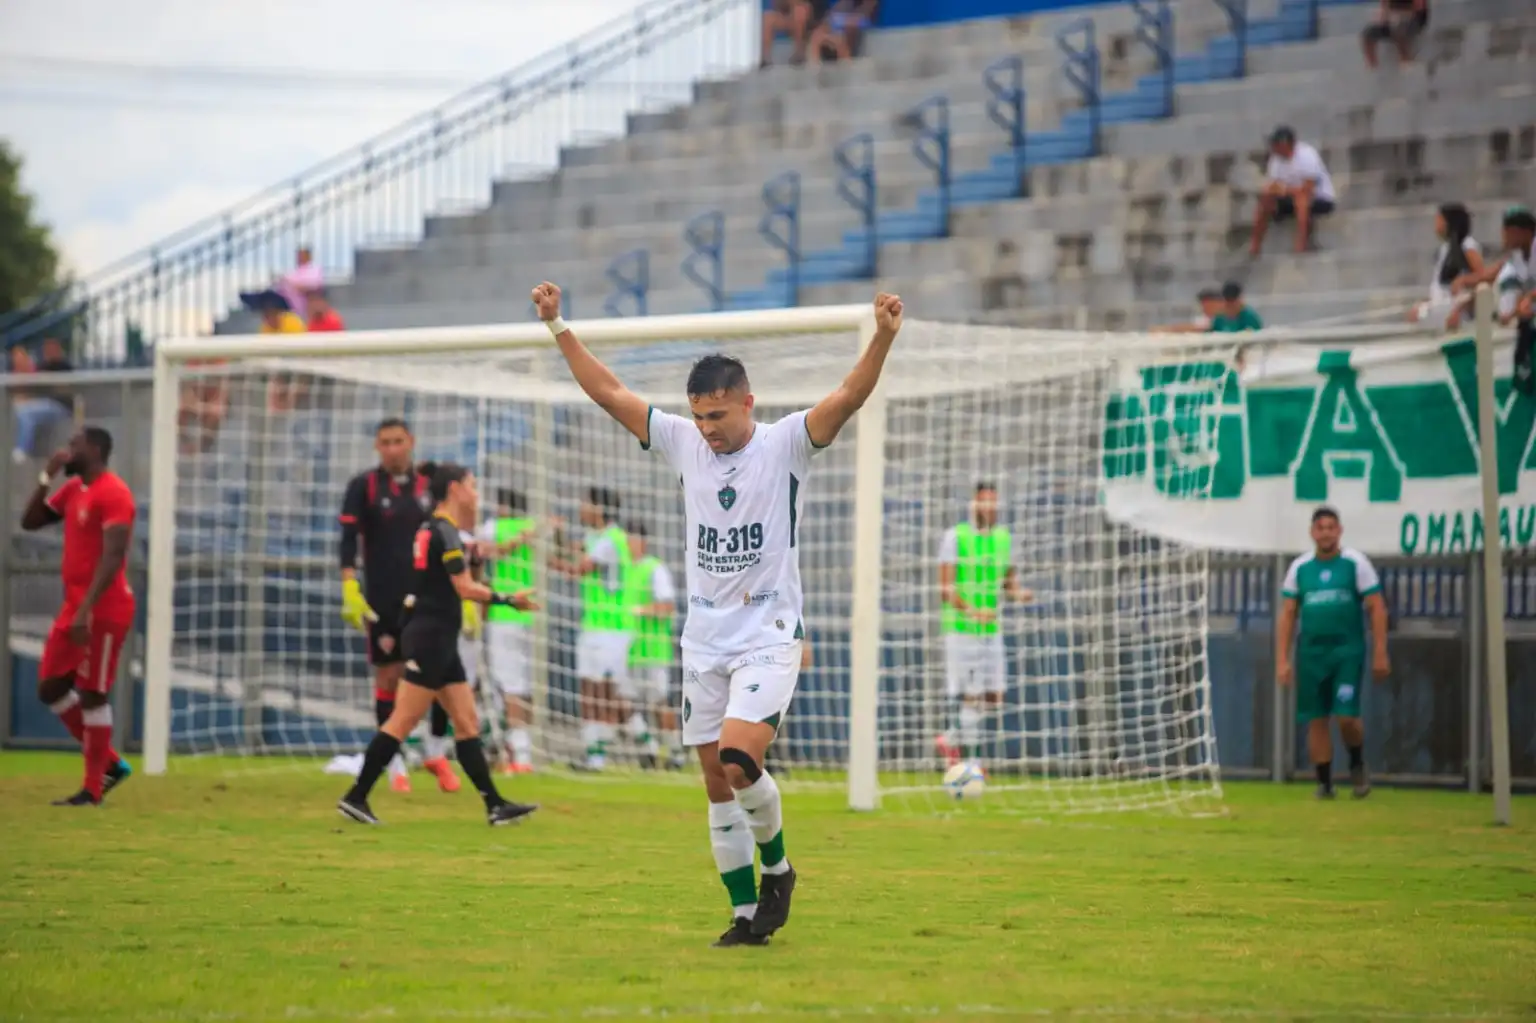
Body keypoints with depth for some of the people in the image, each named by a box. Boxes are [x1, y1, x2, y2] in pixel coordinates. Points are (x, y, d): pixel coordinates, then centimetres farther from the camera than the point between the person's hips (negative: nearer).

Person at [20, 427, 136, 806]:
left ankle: (92, 791, 2)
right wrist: (46, 477, 6)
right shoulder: (73, 490, 14)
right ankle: (110, 764, 19)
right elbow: (30, 522, 20)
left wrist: (86, 610, -29)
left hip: (103, 610, -10)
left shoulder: (113, 494, -15)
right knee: (50, 688, 10)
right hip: (75, 606, 10)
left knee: (92, 695, -5)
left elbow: (113, 558, -23)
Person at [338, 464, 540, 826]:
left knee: (467, 723, 6)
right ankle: (356, 796, -6)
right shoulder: (445, 533, -13)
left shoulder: (433, 530, 15)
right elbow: (465, 588, -18)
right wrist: (509, 600, -13)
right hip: (430, 637, -10)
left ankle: (495, 805, 4)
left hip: (440, 642, 10)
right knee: (403, 721, -8)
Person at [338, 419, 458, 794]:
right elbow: (349, 541, -5)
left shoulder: (429, 485, 9)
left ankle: (437, 752, 14)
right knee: (389, 678, 0)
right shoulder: (363, 486, 0)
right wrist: (349, 590, -17)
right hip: (383, 600, -2)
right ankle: (395, 765, 9)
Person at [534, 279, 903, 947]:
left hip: (768, 638, -5)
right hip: (704, 641, 5)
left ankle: (777, 866, 4)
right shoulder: (683, 442, 7)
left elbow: (850, 397, -19)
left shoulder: (785, 445, -6)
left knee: (738, 761, -22)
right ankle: (746, 915, 12)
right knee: (717, 785, 4)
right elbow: (606, 392, 10)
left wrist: (883, 339, -35)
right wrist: (558, 328, 6)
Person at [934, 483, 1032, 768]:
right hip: (961, 628, -6)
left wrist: (1017, 593, -5)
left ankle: (952, 740, 24)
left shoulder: (1004, 538, 11)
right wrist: (972, 611, -26)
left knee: (994, 699, 3)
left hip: (992, 629, 6)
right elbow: (946, 589, -11)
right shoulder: (955, 537, -6)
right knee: (970, 697, -8)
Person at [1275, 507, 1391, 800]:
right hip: (1311, 652, 3)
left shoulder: (1356, 563, -1)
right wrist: (1282, 660, 3)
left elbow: (1376, 609, -1)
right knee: (1316, 720, 2)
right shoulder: (1299, 568, 7)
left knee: (1346, 716, -12)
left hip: (1347, 651, -3)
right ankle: (1324, 782, 12)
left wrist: (1380, 653, -7)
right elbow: (1287, 615, 9)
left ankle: (1357, 765, 15)